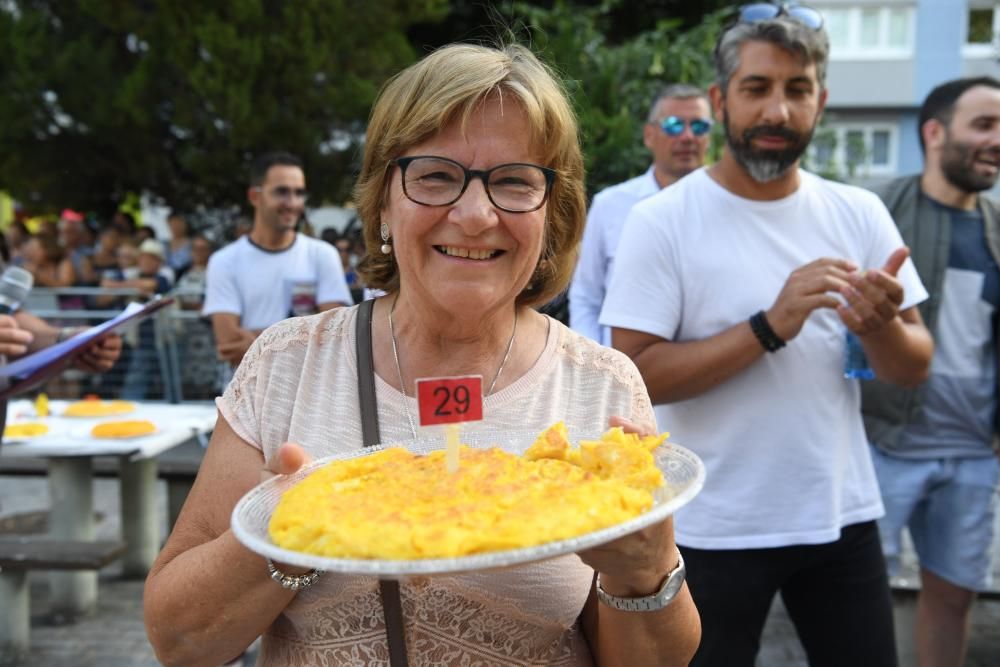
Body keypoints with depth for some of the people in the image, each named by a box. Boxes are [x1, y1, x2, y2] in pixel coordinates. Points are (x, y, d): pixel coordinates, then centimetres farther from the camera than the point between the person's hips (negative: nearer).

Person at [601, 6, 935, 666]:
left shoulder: (860, 214, 1)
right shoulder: (662, 221, -12)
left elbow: (914, 369, 3)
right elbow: (635, 376, -17)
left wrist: (880, 325, -19)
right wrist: (769, 327, -25)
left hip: (843, 516, 4)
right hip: (715, 529, -3)